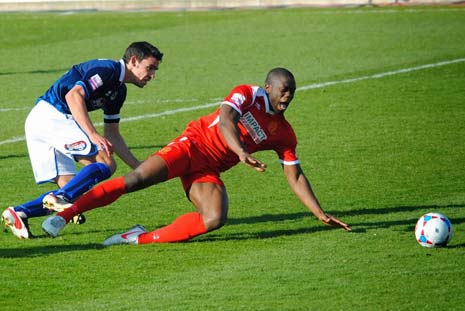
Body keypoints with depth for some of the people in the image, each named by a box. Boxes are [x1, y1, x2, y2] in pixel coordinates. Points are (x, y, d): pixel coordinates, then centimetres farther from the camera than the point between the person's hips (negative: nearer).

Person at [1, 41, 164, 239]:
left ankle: (19, 213, -5)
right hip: (52, 115, -10)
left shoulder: (119, 90, 20)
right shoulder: (107, 69, -9)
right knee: (105, 164, -17)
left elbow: (112, 135, 26)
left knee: (71, 190, 4)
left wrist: (139, 168, 23)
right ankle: (60, 198, -28)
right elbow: (73, 95, -24)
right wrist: (92, 134, -33)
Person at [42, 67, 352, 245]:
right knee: (135, 180, -24)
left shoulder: (284, 134, 7)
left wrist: (320, 213, 5)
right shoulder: (248, 94, -7)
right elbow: (225, 119, -25)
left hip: (210, 169, 4)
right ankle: (65, 215, -23)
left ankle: (143, 238, -20)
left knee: (215, 219, -25)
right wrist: (242, 152, -41)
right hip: (194, 144, -4)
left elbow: (295, 175, 12)